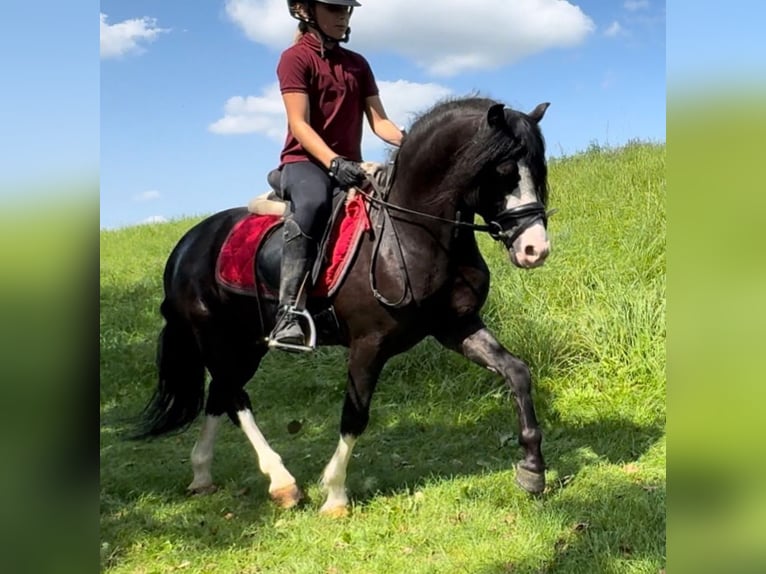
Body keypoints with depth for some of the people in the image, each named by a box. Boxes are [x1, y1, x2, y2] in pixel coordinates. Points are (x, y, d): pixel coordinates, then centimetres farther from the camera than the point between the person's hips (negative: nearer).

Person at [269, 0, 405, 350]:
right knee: (313, 203, -40)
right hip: (304, 160, -6)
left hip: (350, 166, 7)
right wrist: (333, 161, -30)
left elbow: (379, 121, 9)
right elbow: (299, 125, -14)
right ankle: (289, 312, -43)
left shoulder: (358, 64, 16)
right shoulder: (295, 58, -3)